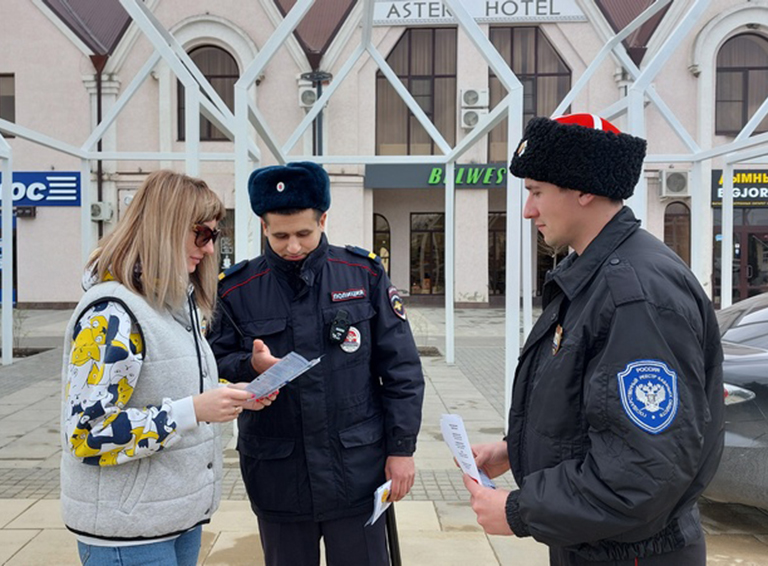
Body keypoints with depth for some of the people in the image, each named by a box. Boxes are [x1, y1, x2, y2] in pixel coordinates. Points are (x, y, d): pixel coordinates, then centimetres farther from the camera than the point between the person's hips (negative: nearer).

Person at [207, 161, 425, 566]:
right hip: (278, 480, 1)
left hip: (357, 473, 0)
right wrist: (250, 366, -18)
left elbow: (402, 370, -1)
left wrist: (401, 448, -2)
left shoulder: (364, 275, -4)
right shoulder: (237, 291, -3)